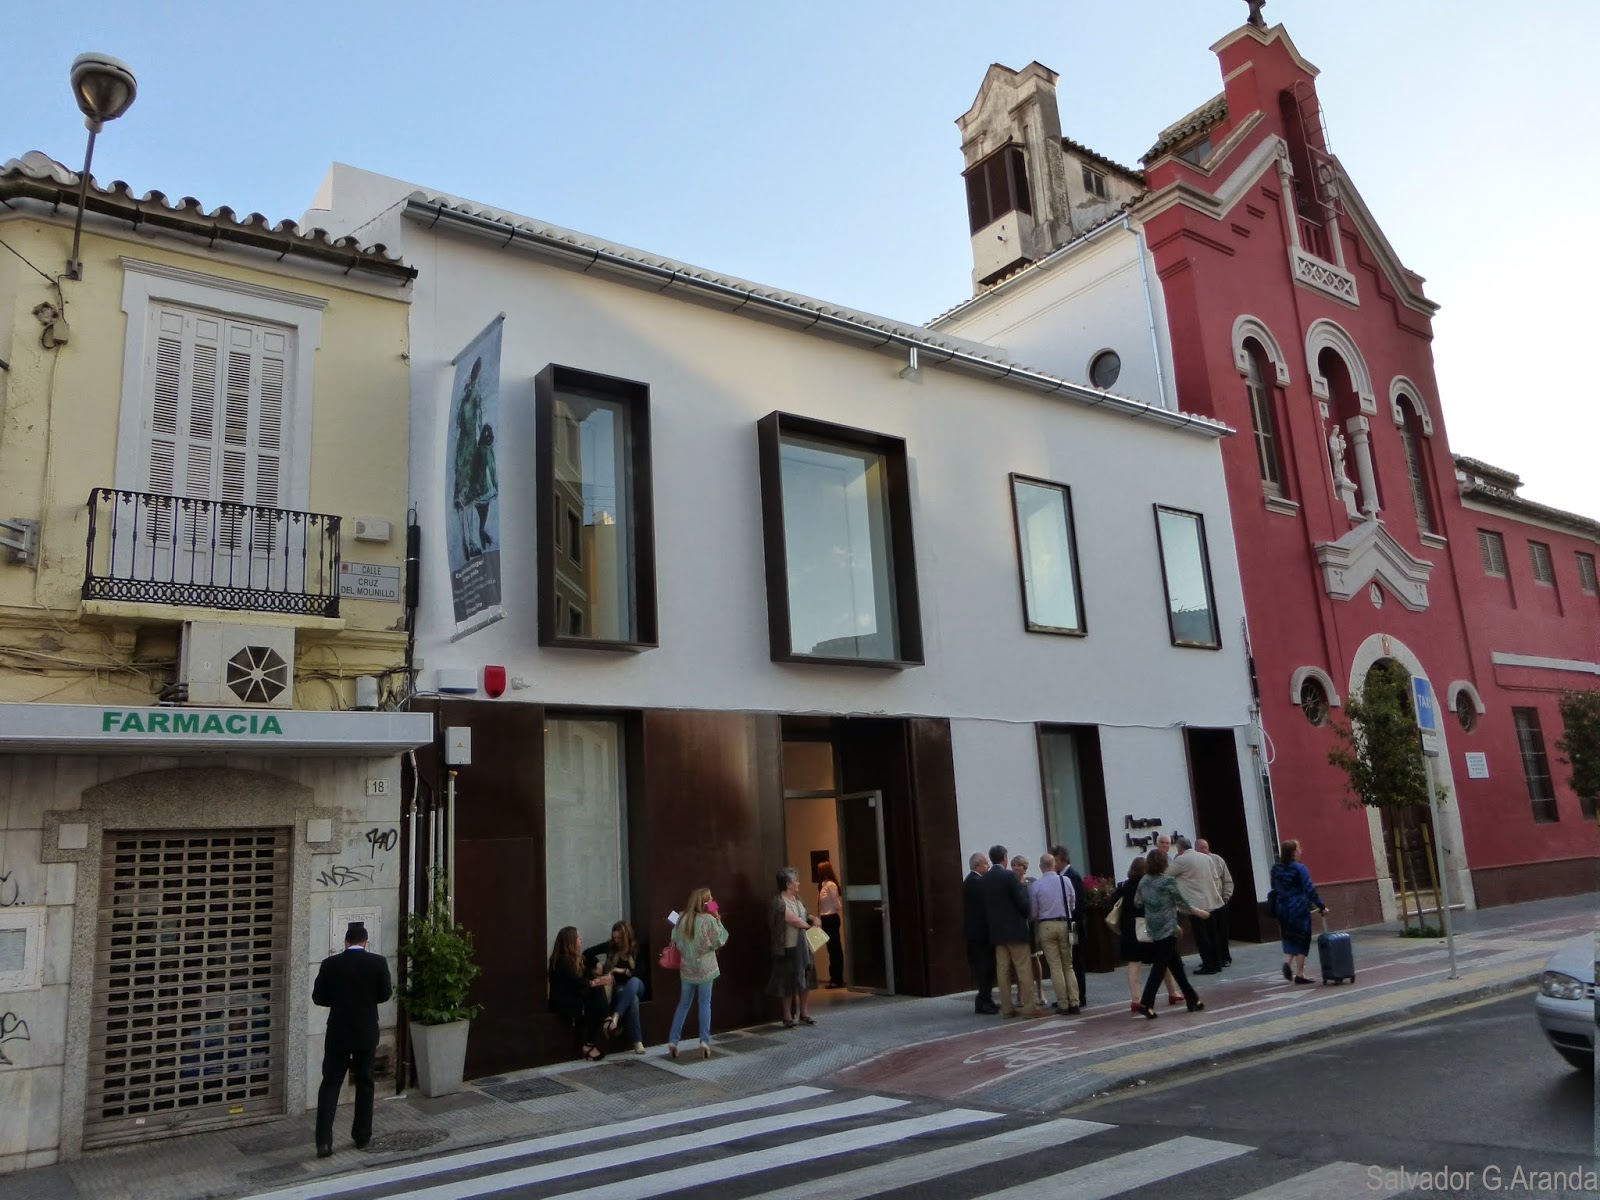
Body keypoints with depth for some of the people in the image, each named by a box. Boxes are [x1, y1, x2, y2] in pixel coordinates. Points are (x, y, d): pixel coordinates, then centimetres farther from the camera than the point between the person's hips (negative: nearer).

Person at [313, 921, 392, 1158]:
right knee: (364, 1084, 13)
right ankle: (362, 1137, 20)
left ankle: (324, 1141, -3)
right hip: (366, 1033, 0)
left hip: (338, 1033, 0)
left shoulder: (330, 963, -7)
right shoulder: (378, 962, -8)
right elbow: (385, 994, -1)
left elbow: (318, 998, -2)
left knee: (330, 1084, 6)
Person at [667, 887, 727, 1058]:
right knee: (705, 1004, 6)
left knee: (683, 1004, 12)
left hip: (687, 968, 4)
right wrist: (718, 921, -3)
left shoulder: (682, 918, 0)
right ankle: (705, 1041, 2)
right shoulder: (708, 919, -13)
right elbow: (719, 941, -8)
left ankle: (672, 1041, 8)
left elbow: (675, 939, 4)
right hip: (705, 968, -4)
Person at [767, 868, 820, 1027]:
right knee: (788, 984, 1)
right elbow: (796, 921, -19)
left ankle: (804, 1014, 23)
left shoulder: (797, 899, 9)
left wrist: (812, 918, 3)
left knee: (806, 981, 12)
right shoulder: (778, 903, -16)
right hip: (788, 949, -8)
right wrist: (809, 925, -4)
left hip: (803, 946, 8)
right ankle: (788, 1018, 12)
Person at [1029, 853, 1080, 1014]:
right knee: (1068, 966, 10)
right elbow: (1072, 905, 9)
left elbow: (1033, 911, -1)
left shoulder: (1036, 885, -7)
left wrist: (1037, 924, 18)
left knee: (1055, 967, 3)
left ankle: (1063, 1004, 2)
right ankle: (1073, 1002, 4)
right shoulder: (1066, 881, -2)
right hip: (1064, 924, 2)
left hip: (1046, 926, -2)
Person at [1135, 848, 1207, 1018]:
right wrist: (1198, 912, 11)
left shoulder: (1143, 882, 5)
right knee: (1160, 966, -5)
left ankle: (1192, 1000, 23)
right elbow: (1181, 903, -5)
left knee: (1176, 965, 15)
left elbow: (1139, 904, 10)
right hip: (1167, 929, -6)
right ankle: (1146, 1003, -11)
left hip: (1153, 929, 6)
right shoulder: (1168, 881, -12)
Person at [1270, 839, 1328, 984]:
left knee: (1289, 938, 16)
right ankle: (1299, 974, 5)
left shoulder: (1276, 869, 6)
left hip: (1282, 908, 5)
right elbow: (1309, 889, -15)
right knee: (1301, 940, 4)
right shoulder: (1299, 868, -12)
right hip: (1298, 908, -5)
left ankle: (1287, 962, -8)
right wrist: (1321, 906, -10)